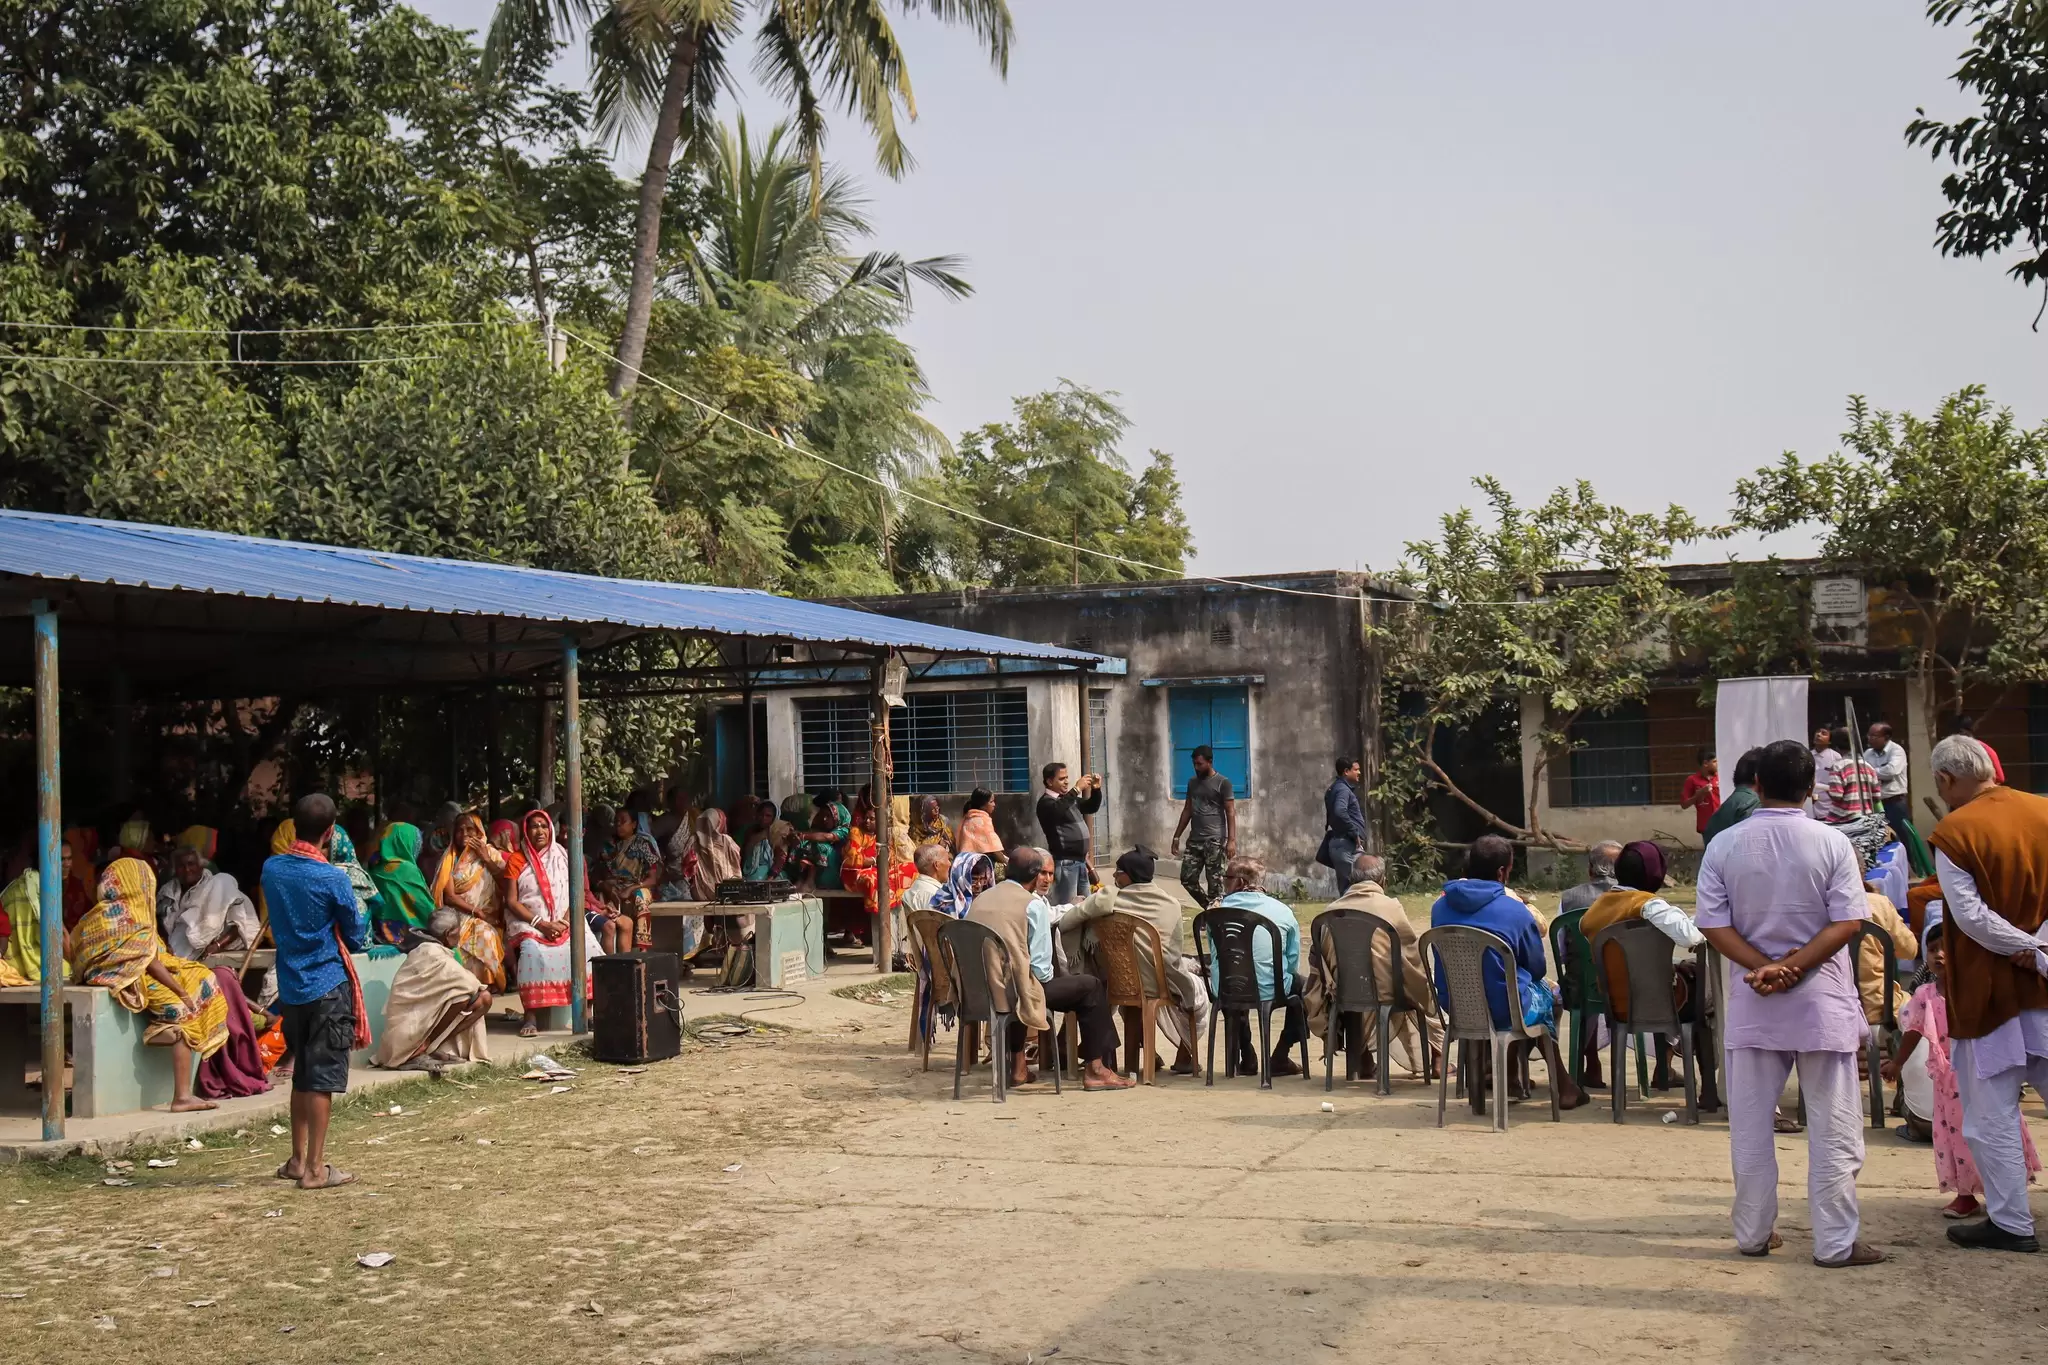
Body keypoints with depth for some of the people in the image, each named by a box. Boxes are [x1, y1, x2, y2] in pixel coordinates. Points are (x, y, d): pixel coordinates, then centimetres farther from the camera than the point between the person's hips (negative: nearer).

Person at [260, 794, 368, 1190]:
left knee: (302, 1075, 17)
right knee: (323, 1078, -1)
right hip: (328, 986, -6)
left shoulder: (271, 869, 0)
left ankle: (298, 1159, 25)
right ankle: (315, 1169, 0)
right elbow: (356, 939, -5)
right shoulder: (333, 880, -15)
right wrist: (362, 921, 14)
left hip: (291, 986, 6)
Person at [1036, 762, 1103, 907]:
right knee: (1066, 907, -11)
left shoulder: (1070, 799, 16)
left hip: (1080, 861, 9)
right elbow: (1058, 810, -33)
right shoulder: (1046, 802, -10)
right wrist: (1077, 789, -29)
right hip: (1065, 862, -9)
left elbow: (1091, 807, 27)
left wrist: (1096, 789, 8)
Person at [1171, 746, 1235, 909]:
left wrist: (1231, 840, -15)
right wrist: (1176, 836, 16)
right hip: (1194, 840, 6)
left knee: (1215, 883, -4)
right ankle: (1209, 908, 19)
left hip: (1215, 841, -6)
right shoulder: (1192, 782, 14)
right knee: (1187, 880, 3)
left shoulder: (1222, 782, -4)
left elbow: (1230, 812, -7)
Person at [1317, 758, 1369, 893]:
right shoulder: (1343, 789, -12)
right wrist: (1355, 833, -21)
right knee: (1352, 888, -11)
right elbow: (1340, 812, -30)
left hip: (1341, 843, 10)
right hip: (1347, 844, -10)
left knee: (1346, 887, 10)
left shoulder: (1336, 788, 19)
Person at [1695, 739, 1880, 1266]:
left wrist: (1764, 966, -11)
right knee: (1832, 1125, 5)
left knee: (1751, 1125, 10)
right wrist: (1792, 968, -14)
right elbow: (1848, 921, -12)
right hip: (1821, 1003, -2)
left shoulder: (1725, 846, -1)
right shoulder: (1832, 843, -6)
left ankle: (1754, 1233, 17)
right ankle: (1836, 1240, 7)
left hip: (1751, 1004, 2)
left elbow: (1713, 923, -6)